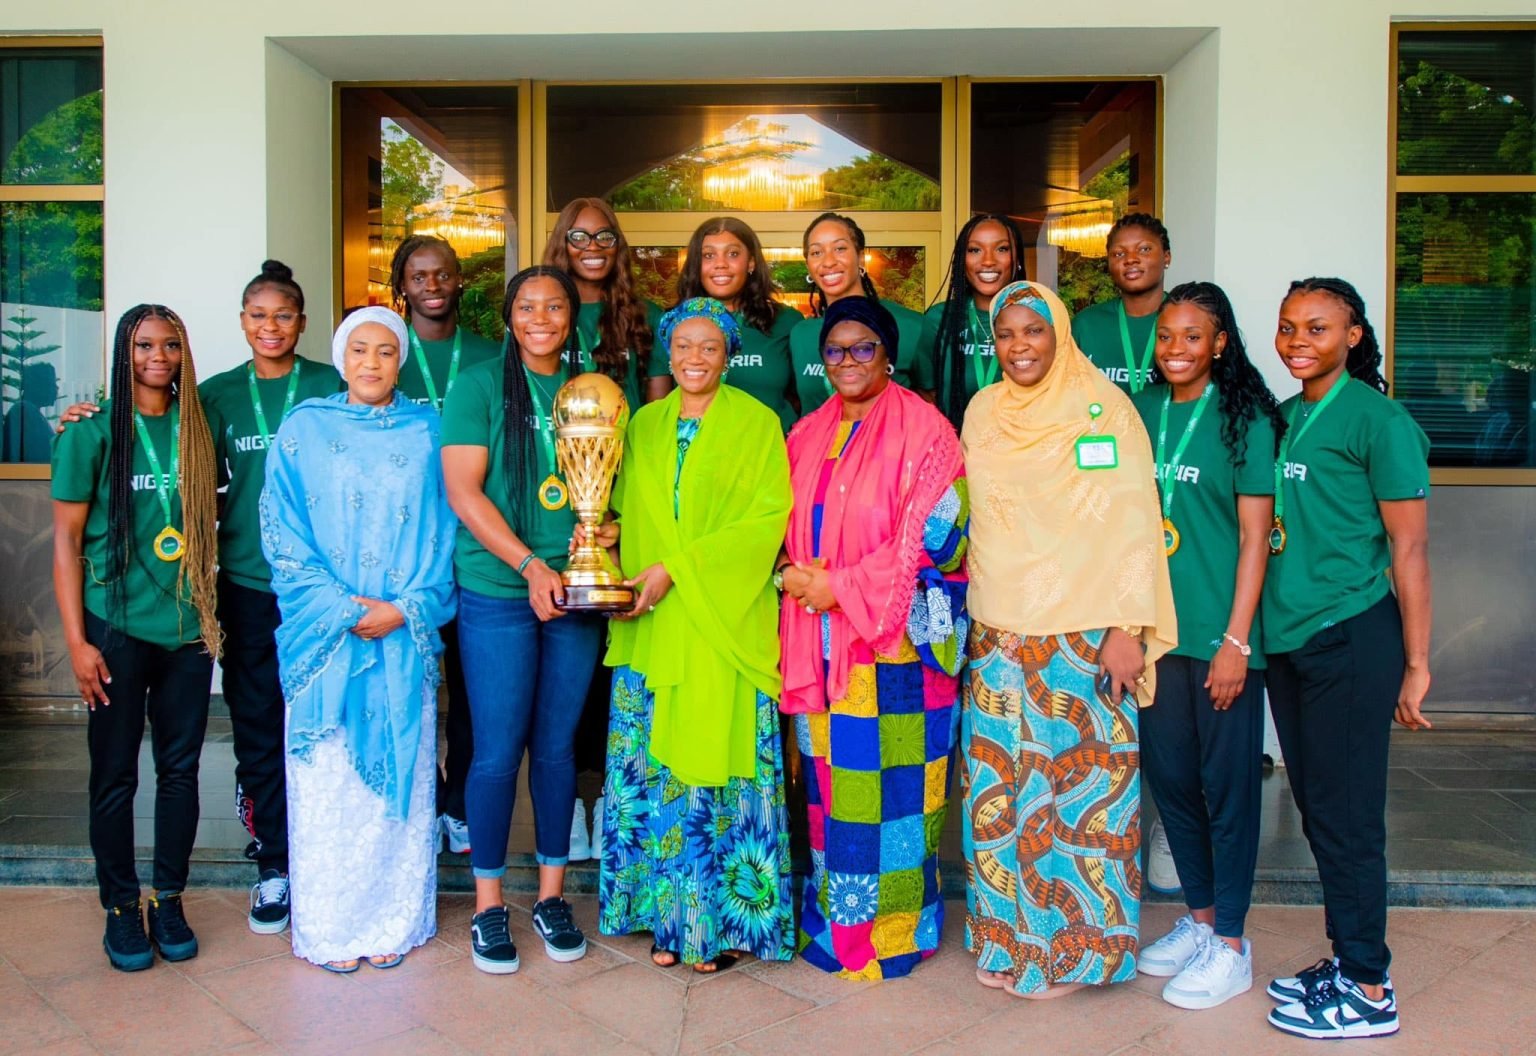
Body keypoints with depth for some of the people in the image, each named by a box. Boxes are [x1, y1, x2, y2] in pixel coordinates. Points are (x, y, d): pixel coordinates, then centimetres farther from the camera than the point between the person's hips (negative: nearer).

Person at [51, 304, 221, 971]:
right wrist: (77, 641, -9)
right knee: (115, 774, 5)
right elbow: (66, 540, -4)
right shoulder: (94, 433, -3)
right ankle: (121, 909, 21)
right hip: (117, 630, -3)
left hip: (187, 629, 3)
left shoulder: (196, 430, 7)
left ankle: (169, 902, 23)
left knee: (181, 769, 8)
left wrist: (209, 613, 7)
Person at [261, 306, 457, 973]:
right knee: (327, 780, 3)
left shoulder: (427, 431, 7)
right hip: (324, 637, -1)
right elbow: (283, 536, 0)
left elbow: (444, 528, 4)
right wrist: (344, 610, -10)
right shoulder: (304, 430, 5)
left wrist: (406, 608, -8)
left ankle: (393, 920, 19)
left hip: (406, 636, 1)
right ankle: (329, 928, 17)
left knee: (399, 776, 5)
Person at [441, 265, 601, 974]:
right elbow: (462, 491, -9)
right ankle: (488, 903, 17)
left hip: (576, 593, 4)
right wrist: (530, 564, -17)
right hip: (497, 592, -3)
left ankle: (552, 893, 24)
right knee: (498, 750, 1)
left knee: (557, 746, 10)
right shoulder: (480, 386, -2)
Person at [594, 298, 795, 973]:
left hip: (725, 622, -4)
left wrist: (677, 568, -14)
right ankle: (667, 915, 18)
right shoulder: (644, 425, 14)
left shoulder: (755, 422, 0)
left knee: (719, 761, -1)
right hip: (652, 624, 4)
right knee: (653, 765, 5)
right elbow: (630, 513, 16)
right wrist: (611, 534, -8)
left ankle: (724, 919, 12)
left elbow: (768, 515, -8)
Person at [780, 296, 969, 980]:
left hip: (894, 645, -5)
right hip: (819, 641, 6)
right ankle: (829, 918, 24)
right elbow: (790, 526, 20)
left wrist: (841, 588, -13)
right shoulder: (809, 434, 15)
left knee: (885, 786, 0)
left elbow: (934, 534, -12)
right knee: (828, 783, 10)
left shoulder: (922, 431, -5)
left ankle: (889, 928, 15)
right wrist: (793, 574, -2)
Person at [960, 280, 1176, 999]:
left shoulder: (1102, 407, -4)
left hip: (1085, 637, -4)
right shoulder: (982, 413, 10)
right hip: (1001, 636, 4)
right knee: (997, 787, 6)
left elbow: (1132, 522, -8)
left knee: (1083, 785, 0)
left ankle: (1077, 944, 17)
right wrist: (975, 616, 13)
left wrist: (1127, 629, -14)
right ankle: (1007, 936, 23)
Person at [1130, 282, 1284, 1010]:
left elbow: (1254, 536, -9)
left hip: (1220, 634, -5)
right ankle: (1198, 917, 31)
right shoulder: (1141, 411, 7)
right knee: (1168, 773, 13)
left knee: (1227, 780, 5)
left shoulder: (1245, 419, -6)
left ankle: (1230, 944, 19)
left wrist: (1236, 641, -13)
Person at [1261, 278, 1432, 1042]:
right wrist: (1258, 633, 13)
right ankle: (1346, 957, 30)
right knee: (1316, 808, 15)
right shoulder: (1282, 418, 11)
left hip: (1351, 639, -7)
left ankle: (1367, 989, 15)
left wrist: (1416, 663, -10)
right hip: (1287, 638, 7)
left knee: (1345, 815, 1)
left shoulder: (1377, 420, -9)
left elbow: (1408, 548, -9)